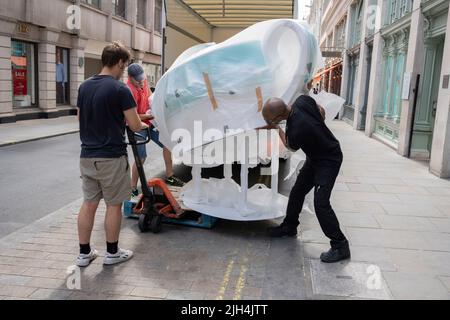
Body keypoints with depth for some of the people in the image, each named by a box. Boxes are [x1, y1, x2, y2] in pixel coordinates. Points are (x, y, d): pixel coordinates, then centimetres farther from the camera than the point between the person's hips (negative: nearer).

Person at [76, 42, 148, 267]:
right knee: (113, 205, 6)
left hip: (87, 156, 7)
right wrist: (144, 125, 10)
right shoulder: (120, 89, -14)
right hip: (111, 157, -6)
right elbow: (135, 126, -12)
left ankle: (84, 253, 20)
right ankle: (112, 253, 18)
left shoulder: (84, 87, 7)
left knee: (89, 203, 13)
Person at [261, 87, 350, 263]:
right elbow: (322, 112, 5)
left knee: (320, 202, -16)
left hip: (329, 160, -9)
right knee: (297, 191, 16)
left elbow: (292, 147, -9)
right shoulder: (302, 100, -16)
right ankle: (289, 226, 35)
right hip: (315, 157, 9)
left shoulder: (295, 131, -35)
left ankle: (340, 246, -6)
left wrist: (276, 128, -1)